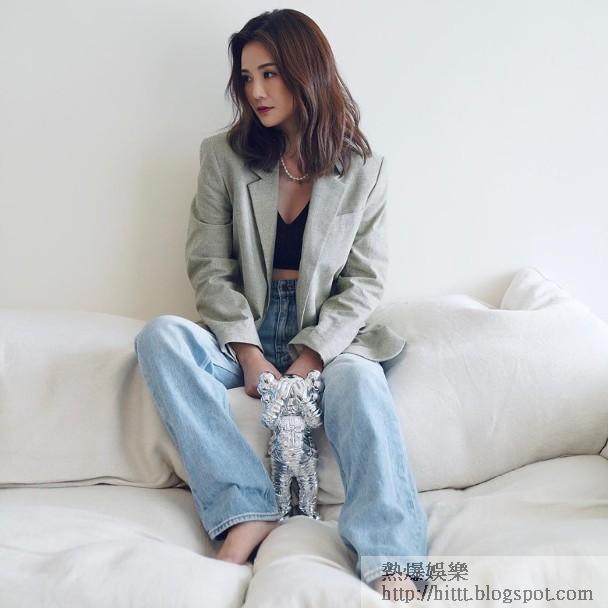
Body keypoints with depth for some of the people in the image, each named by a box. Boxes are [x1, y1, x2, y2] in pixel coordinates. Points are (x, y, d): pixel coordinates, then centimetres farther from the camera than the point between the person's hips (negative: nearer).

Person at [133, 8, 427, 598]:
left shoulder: (363, 170, 4)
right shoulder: (224, 156, 5)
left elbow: (365, 280, 0)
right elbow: (209, 266, -1)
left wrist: (311, 356, -15)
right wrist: (248, 353, -14)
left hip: (326, 339, -1)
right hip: (243, 334, 2)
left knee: (358, 378, -35)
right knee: (160, 336, -28)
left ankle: (388, 563, -44)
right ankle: (247, 512, -35)